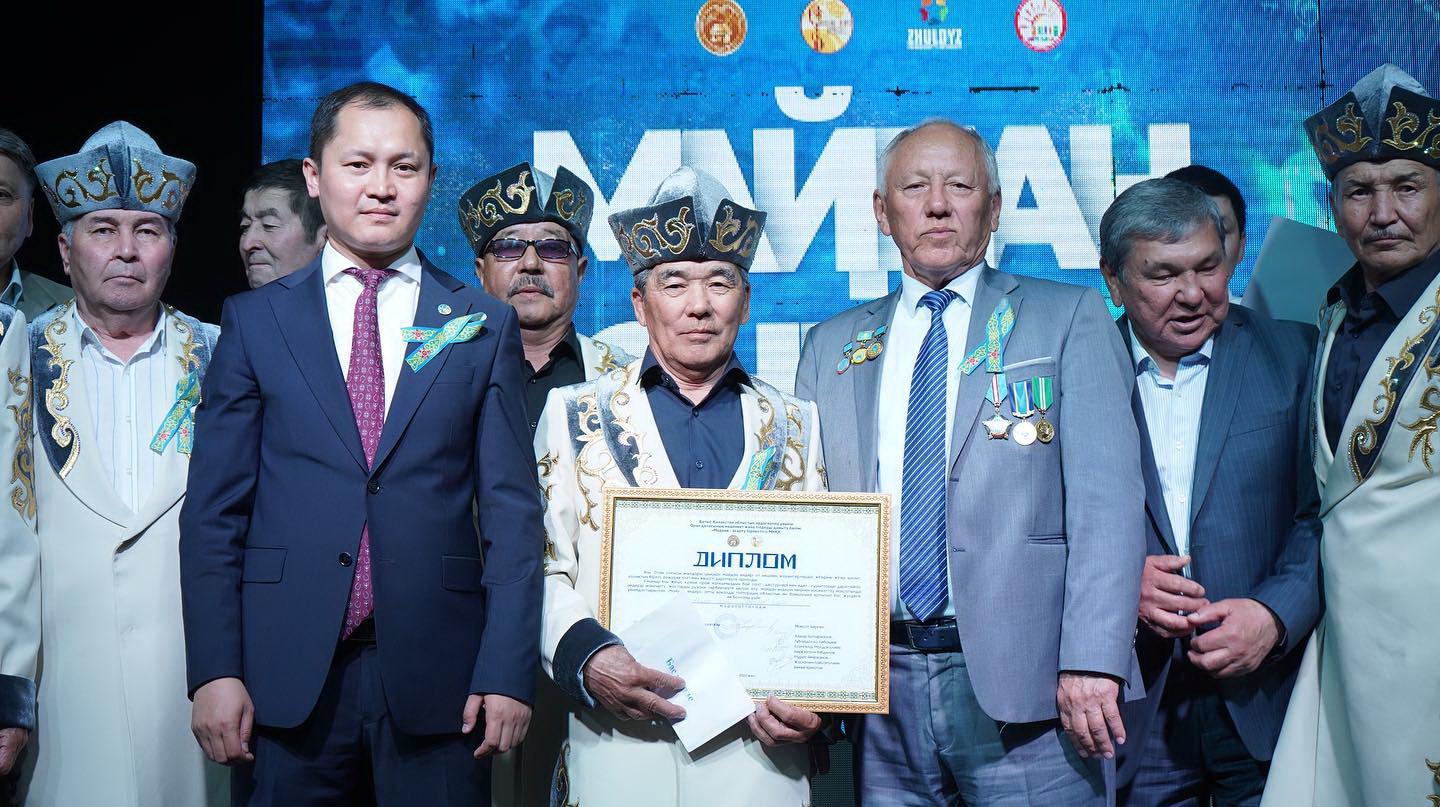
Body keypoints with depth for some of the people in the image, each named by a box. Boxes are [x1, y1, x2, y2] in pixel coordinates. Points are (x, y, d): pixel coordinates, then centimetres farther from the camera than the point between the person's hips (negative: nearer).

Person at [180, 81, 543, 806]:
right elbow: (214, 508, 3)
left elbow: (512, 510, 1)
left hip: (437, 680, 0)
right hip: (284, 678, 1)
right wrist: (214, 670, -4)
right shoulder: (255, 320, 6)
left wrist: (508, 672, -6)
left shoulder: (483, 326, 5)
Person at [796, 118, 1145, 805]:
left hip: (1025, 684, -2)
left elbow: (1106, 499, -6)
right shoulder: (831, 347, 13)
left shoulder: (1070, 319, 3)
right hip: (881, 687, 3)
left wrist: (1092, 662, -16)